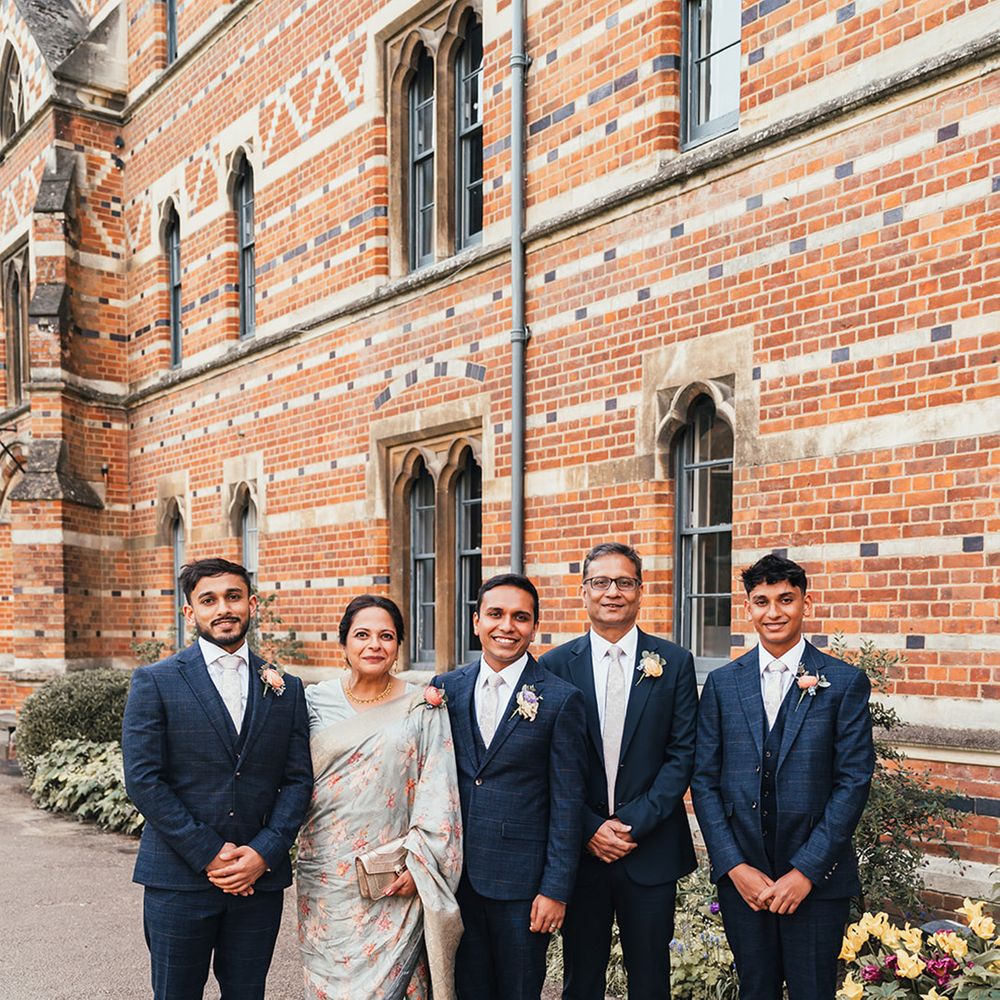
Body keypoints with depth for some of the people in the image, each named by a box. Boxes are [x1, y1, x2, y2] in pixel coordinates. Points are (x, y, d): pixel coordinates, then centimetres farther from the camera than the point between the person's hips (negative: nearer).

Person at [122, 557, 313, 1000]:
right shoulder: (155, 682, -3)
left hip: (260, 878, 3)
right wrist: (209, 855, -12)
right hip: (179, 878, -2)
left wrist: (265, 852, -9)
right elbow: (142, 780, -9)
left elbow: (299, 779, 5)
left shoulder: (285, 689, 7)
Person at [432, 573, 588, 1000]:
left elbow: (566, 804, -7)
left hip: (521, 881, -3)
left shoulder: (560, 700, -8)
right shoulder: (446, 688, 3)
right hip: (455, 874, 3)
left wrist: (556, 889, -9)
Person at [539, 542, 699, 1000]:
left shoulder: (674, 662, 0)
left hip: (651, 850, 0)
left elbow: (682, 754, -3)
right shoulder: (555, 665, 0)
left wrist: (634, 823, -11)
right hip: (579, 849, 0)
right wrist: (589, 828, -9)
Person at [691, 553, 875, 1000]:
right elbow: (704, 781, 3)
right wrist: (734, 866, -6)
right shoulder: (721, 684, 4)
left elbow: (854, 780, -7)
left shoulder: (845, 683, -3)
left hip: (816, 877, -2)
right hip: (742, 876, 2)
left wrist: (807, 870, -12)